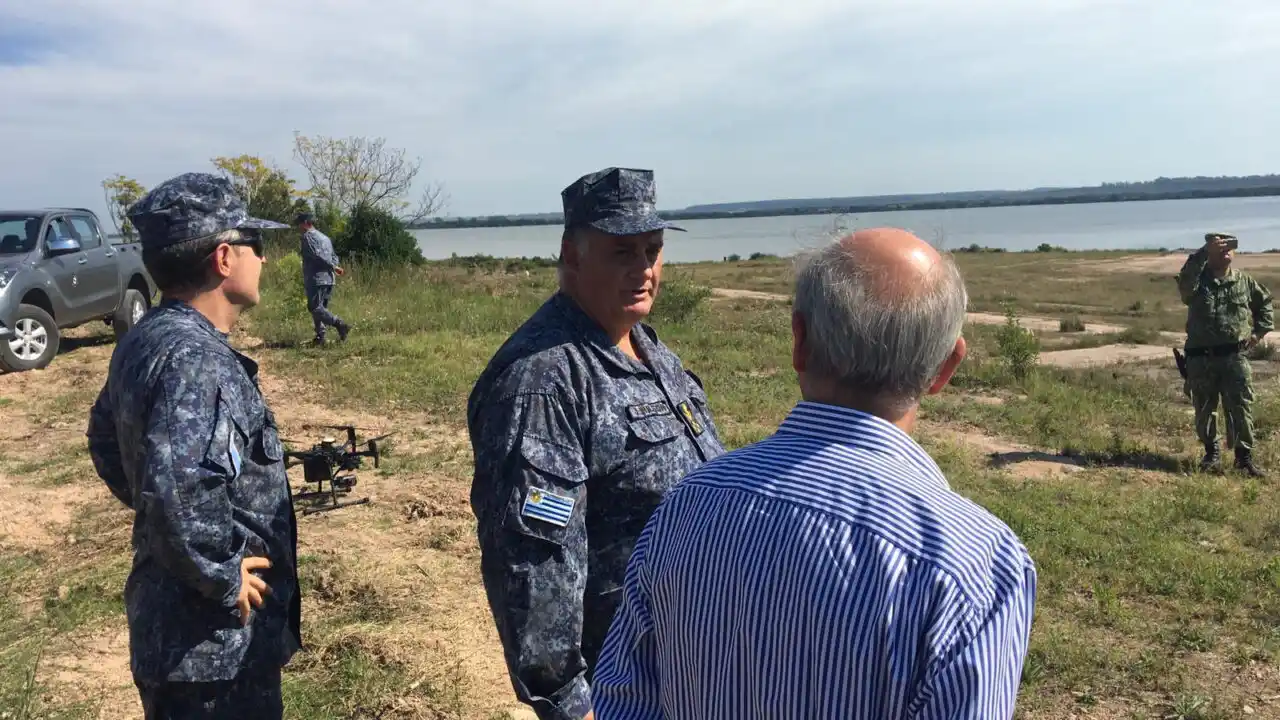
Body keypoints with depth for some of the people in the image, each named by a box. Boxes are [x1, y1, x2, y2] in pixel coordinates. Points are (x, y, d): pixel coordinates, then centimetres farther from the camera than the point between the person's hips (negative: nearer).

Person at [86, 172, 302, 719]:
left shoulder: (145, 340, 5)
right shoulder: (196, 359, -26)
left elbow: (106, 439, 19)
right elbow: (177, 493, -37)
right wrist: (224, 581, -23)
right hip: (214, 644, -9)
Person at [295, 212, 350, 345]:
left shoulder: (308, 236, -6)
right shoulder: (325, 237, 22)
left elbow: (317, 255, -17)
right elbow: (334, 256, 18)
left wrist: (334, 267, -13)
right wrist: (334, 267, 2)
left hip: (316, 279, -9)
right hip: (329, 279, 9)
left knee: (315, 308, -9)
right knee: (321, 308, 12)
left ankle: (340, 324, -21)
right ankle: (320, 336, 10)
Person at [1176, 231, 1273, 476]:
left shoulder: (1244, 281, 8)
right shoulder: (1197, 281, -1)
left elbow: (1265, 301, 25)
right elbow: (1185, 281, -27)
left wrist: (1260, 330, 13)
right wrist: (1204, 252, -31)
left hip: (1235, 357, 1)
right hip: (1200, 358, -1)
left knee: (1241, 408, 0)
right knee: (1204, 410, 8)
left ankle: (1244, 456, 8)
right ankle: (1211, 453, 22)